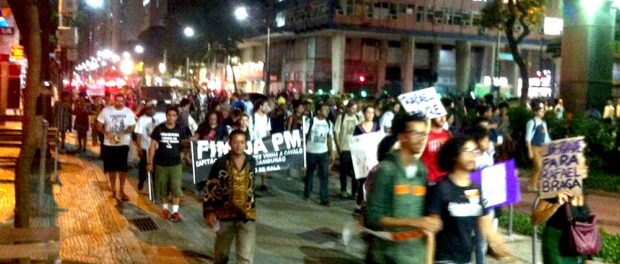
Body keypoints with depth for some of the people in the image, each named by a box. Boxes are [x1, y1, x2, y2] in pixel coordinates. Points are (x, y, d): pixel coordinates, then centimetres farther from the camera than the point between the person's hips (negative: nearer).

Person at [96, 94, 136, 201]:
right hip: (109, 144, 0)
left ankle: (121, 190, 13)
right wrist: (107, 133, -19)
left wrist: (122, 133, -20)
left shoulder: (128, 112, 0)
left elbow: (132, 127, -2)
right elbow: (99, 126, -1)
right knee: (111, 168, 8)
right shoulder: (106, 110, -3)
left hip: (123, 143, 0)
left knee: (123, 168, 2)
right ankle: (113, 190, 21)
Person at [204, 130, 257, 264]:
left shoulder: (251, 162, -1)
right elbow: (210, 188, -4)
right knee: (221, 253, 17)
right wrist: (209, 211, -11)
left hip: (246, 215, 1)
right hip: (224, 214, -1)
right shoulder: (221, 163, -9)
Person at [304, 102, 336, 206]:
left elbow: (329, 138, 10)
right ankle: (307, 193, 33)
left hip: (324, 152, 3)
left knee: (325, 175, -3)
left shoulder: (329, 123, 4)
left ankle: (325, 199, 0)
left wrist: (331, 153, 7)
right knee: (310, 173, 13)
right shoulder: (310, 121, -10)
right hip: (311, 152, -2)